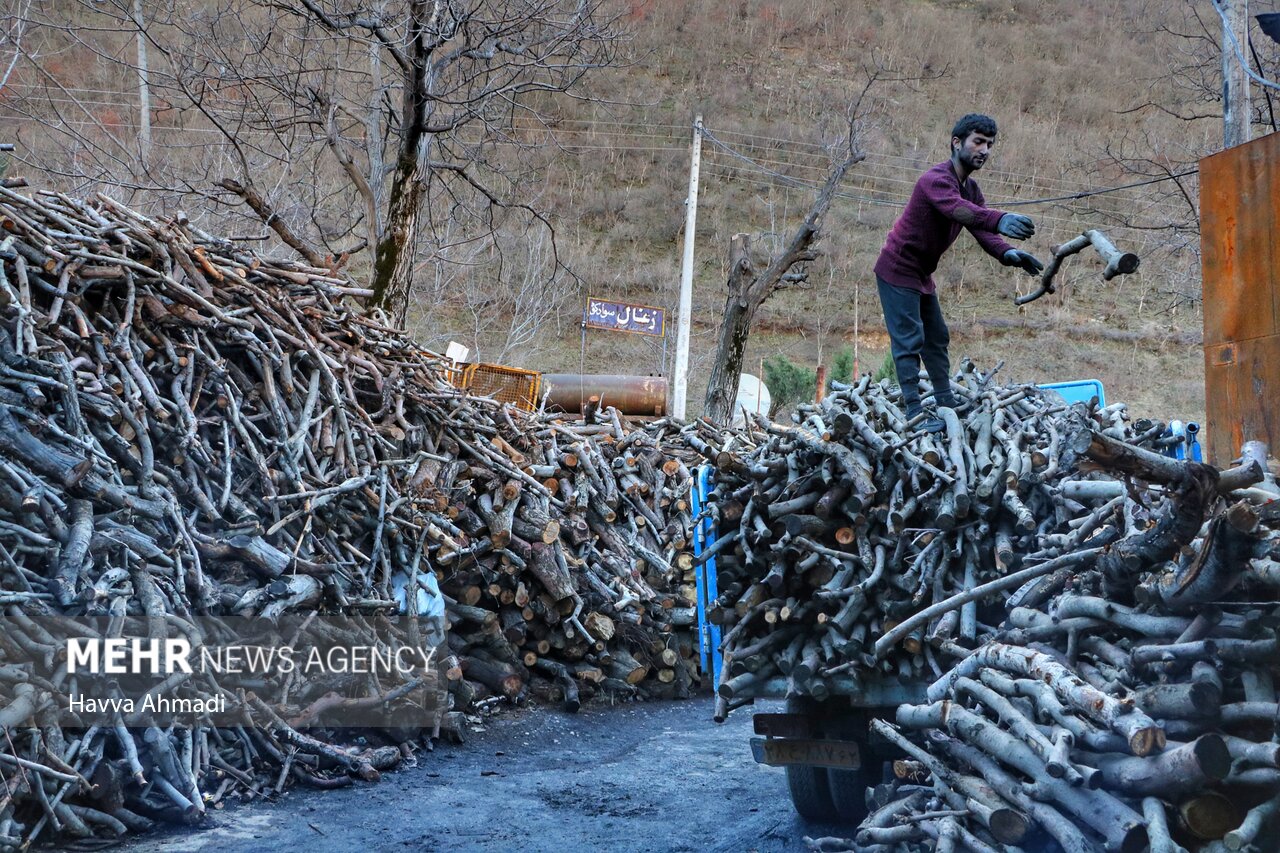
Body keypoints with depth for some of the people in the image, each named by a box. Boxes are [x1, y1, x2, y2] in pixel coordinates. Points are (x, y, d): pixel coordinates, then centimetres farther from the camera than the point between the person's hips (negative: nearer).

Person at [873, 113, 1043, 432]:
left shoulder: (971, 188, 7)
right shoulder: (936, 179, -24)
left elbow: (981, 228, -6)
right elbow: (958, 210, -45)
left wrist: (1007, 253, -28)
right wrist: (1000, 220, -63)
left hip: (922, 275, 10)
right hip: (898, 270, -10)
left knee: (936, 339, 15)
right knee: (908, 341, -11)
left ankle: (946, 405, 23)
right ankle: (915, 413, -12)